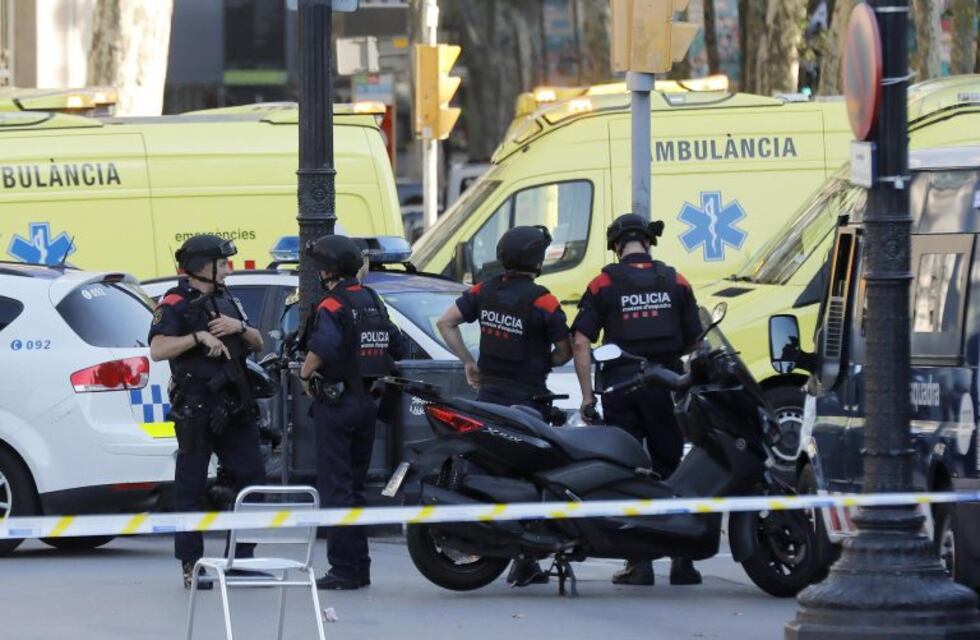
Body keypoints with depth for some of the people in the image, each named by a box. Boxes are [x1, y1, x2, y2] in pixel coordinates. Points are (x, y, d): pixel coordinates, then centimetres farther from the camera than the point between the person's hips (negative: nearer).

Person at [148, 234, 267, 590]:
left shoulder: (226, 300, 17)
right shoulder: (175, 304, -6)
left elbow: (258, 344, 19)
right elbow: (157, 350, -19)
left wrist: (239, 327, -1)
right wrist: (199, 337, -24)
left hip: (234, 406, 7)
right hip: (196, 409, -7)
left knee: (250, 477, 6)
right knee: (191, 486, -2)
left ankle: (242, 558, 14)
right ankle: (191, 566, 1)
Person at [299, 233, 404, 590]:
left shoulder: (332, 306, -14)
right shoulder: (373, 302, 11)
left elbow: (323, 346, -31)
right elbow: (396, 346, 16)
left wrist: (306, 374, -14)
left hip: (335, 403, -8)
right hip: (366, 403, 8)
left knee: (335, 487, -5)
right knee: (355, 487, 15)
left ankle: (343, 568, -9)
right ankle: (360, 568, 16)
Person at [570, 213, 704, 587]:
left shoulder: (604, 284, 0)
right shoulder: (674, 282, 5)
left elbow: (581, 341, -7)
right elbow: (693, 342, 8)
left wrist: (587, 394, -3)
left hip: (621, 385, -1)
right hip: (665, 385, 1)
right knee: (670, 472, 8)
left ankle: (639, 563, 0)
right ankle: (681, 561, 5)